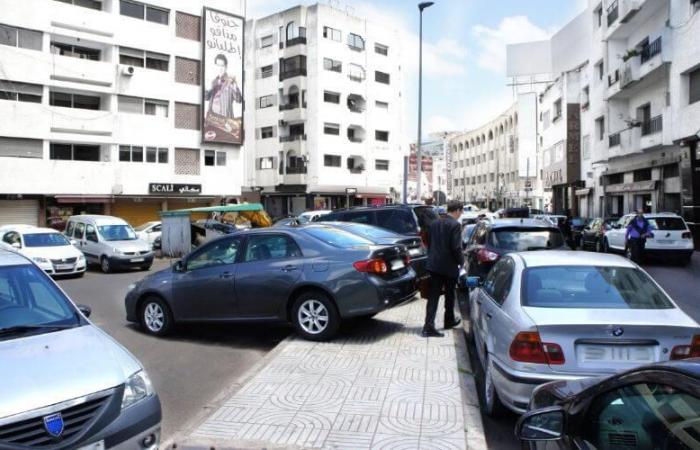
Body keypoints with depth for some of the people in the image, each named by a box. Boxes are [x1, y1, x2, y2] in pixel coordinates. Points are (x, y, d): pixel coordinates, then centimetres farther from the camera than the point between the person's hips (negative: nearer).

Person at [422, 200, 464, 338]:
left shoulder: (434, 224, 9)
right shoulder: (455, 225, -13)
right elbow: (456, 247, -17)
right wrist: (461, 261, -2)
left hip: (434, 265, 5)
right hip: (449, 266, -5)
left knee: (433, 295, 3)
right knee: (449, 295, 15)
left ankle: (429, 326, -6)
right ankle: (449, 321, 32)